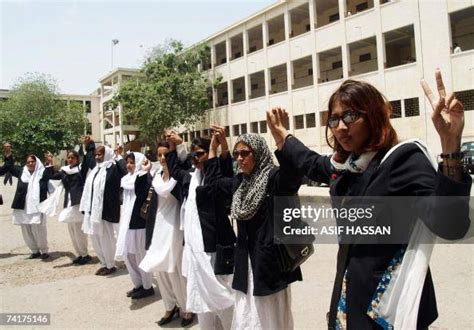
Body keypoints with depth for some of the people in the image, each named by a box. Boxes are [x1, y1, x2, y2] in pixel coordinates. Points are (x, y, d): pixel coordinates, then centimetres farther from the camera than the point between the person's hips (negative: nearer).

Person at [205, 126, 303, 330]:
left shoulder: (274, 177, -14)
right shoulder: (240, 182, 9)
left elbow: (293, 176, -36)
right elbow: (214, 182, 24)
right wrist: (213, 147, 17)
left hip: (270, 260, -7)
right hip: (246, 261, 7)